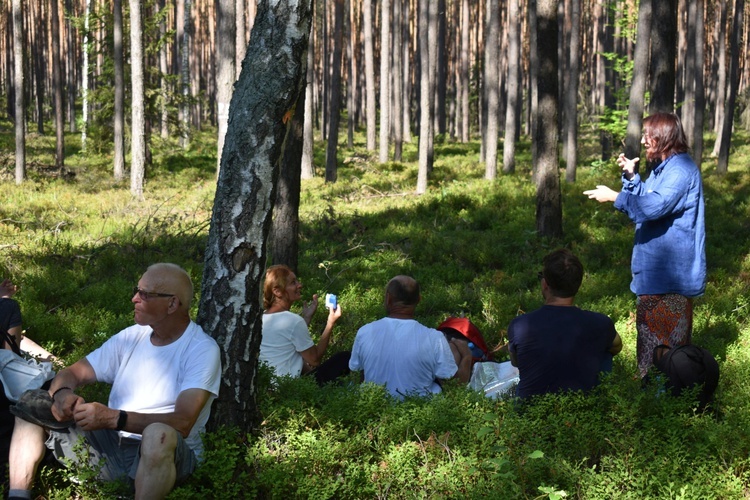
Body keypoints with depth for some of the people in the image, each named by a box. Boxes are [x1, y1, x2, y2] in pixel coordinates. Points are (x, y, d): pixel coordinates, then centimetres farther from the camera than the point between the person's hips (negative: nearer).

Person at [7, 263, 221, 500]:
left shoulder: (201, 350, -12)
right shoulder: (132, 336, 7)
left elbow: (182, 423, -23)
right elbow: (72, 374, 8)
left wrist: (113, 418, -33)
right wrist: (62, 394, -17)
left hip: (162, 454, -6)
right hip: (110, 443, 6)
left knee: (159, 434, -41)